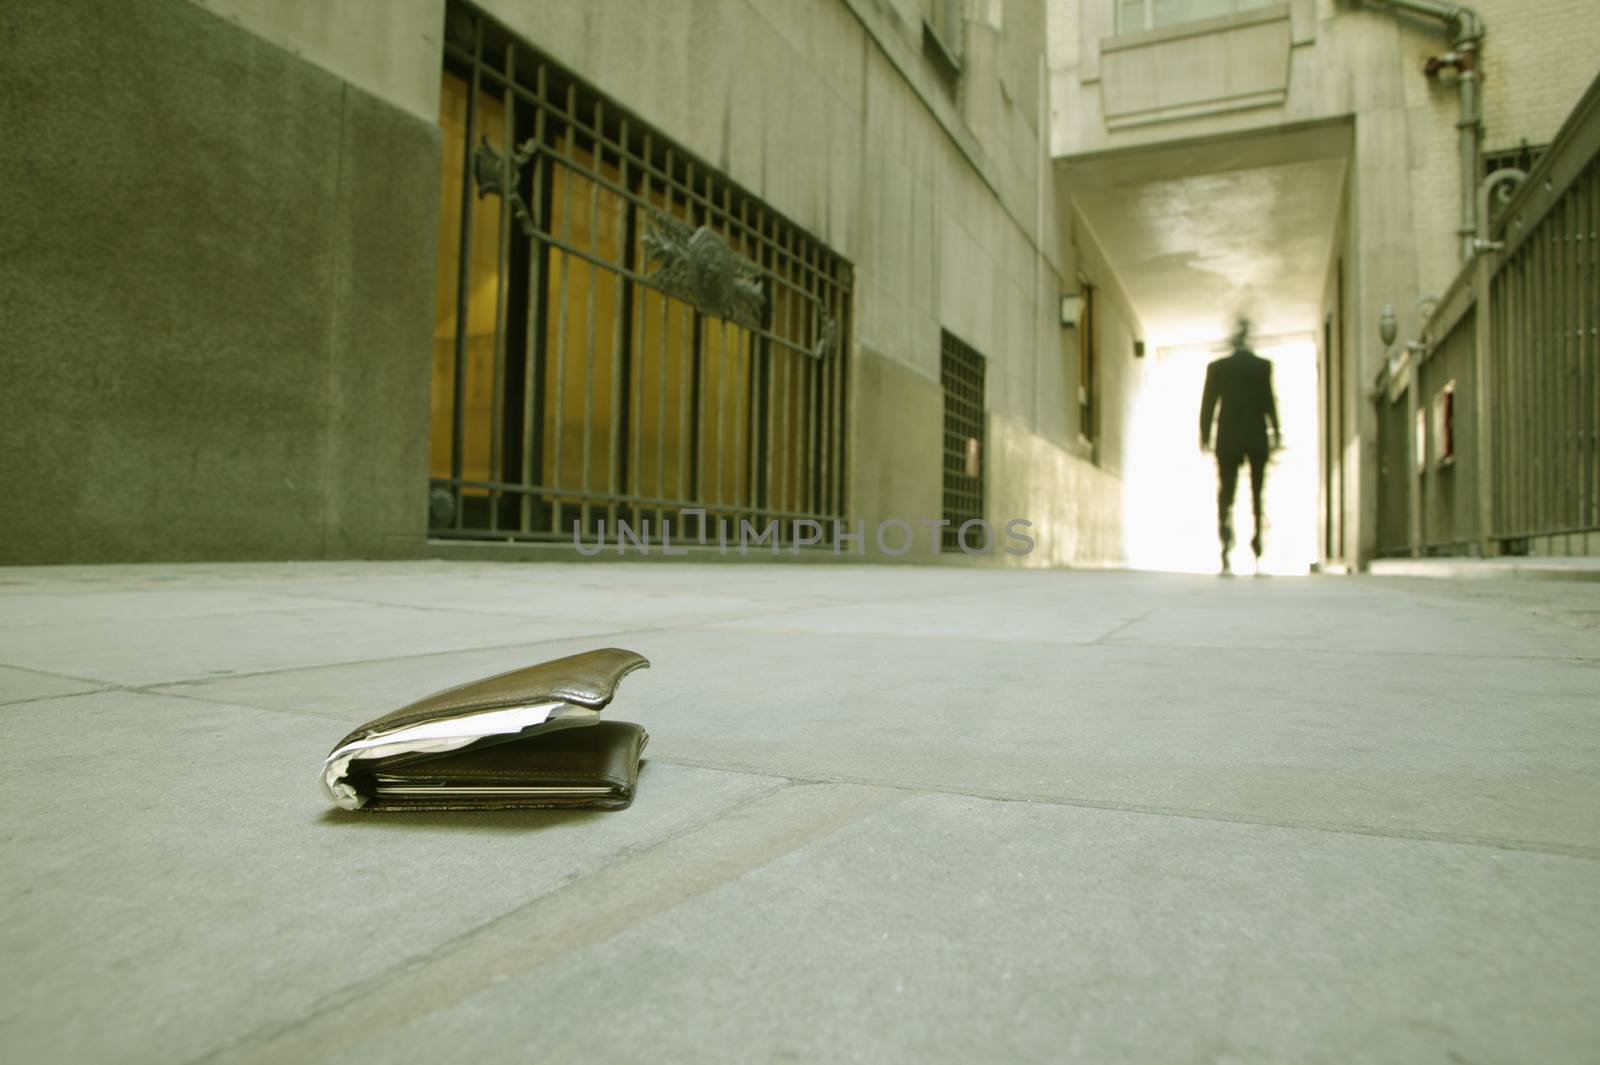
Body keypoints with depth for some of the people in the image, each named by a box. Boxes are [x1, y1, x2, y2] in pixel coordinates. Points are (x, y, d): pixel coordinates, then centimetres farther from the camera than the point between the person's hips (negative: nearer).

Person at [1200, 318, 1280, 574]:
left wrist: (1204, 436, 7)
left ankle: (1226, 559, -16)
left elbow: (1208, 403, 2)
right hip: (1257, 438, 0)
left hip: (1227, 439, 1)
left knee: (1225, 495, 3)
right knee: (1257, 495, 9)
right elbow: (1268, 401, -4)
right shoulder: (1263, 365, -1)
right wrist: (1276, 433, 3)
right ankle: (1257, 558, 6)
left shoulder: (1216, 367, 2)